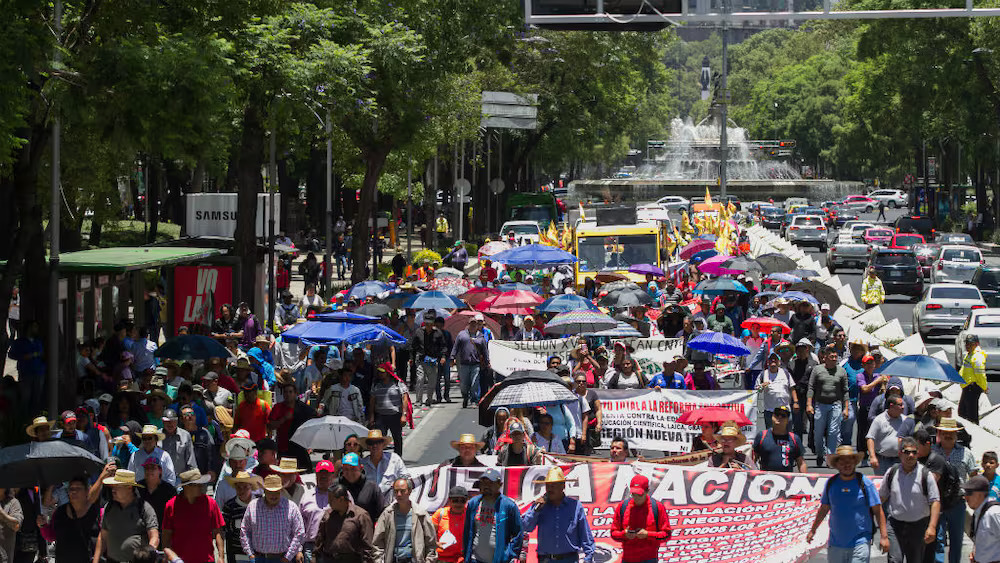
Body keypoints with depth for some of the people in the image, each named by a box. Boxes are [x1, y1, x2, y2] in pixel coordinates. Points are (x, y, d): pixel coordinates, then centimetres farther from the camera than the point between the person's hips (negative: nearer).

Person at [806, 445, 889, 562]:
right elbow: (824, 509, 18)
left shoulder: (865, 483, -4)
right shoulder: (831, 483, 6)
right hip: (836, 543, 4)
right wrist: (812, 530, 21)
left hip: (860, 543, -4)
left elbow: (878, 511, -3)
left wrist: (884, 536, -8)